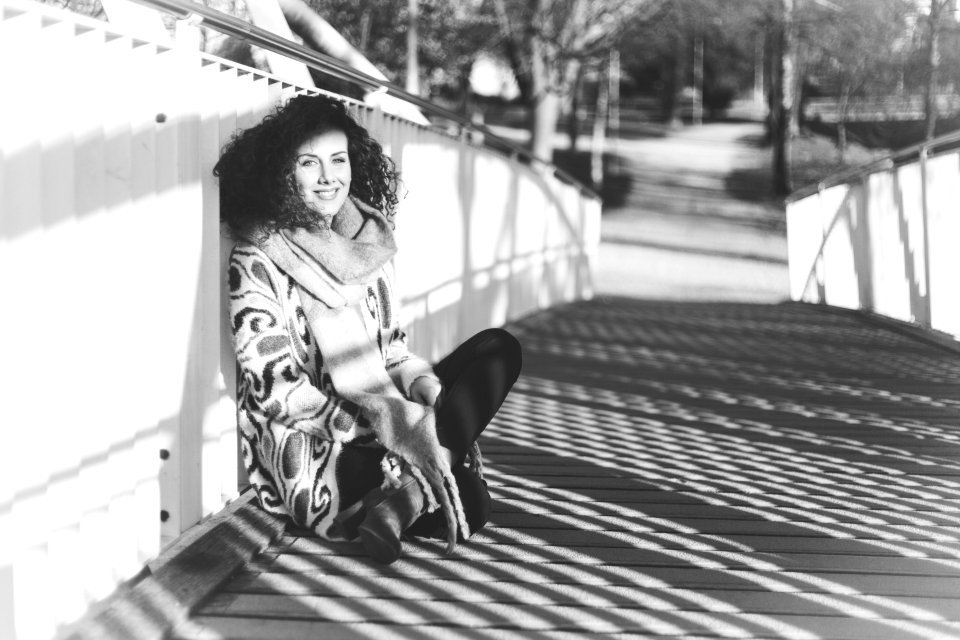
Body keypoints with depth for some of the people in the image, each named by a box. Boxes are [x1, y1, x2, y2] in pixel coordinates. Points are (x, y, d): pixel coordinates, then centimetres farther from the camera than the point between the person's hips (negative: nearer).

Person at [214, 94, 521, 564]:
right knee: (468, 503, -31)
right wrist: (380, 424, -24)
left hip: (381, 426, 8)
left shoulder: (369, 243, 9)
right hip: (308, 455, -8)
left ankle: (404, 497, -20)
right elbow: (276, 393, -15)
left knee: (498, 349, -10)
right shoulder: (258, 262, -11)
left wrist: (425, 385, -9)